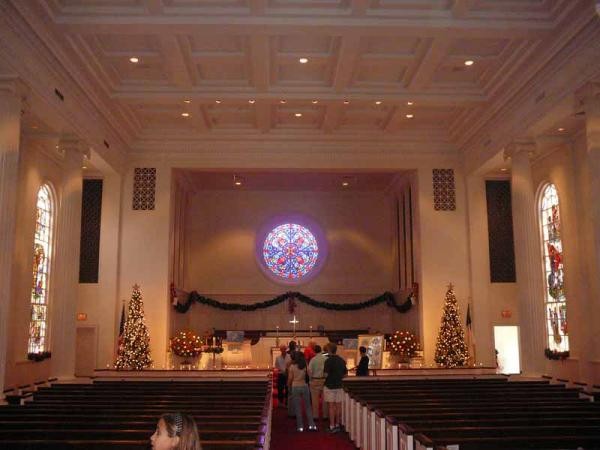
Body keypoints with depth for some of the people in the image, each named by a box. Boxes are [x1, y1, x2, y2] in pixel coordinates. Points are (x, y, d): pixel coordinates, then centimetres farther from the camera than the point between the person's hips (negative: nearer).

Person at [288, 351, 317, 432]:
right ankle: (311, 425, 6)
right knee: (307, 407, 11)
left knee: (297, 408, 6)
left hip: (295, 387, -2)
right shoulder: (305, 366, -1)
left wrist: (289, 387, 11)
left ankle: (300, 426, 8)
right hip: (304, 386, 2)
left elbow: (290, 378, -3)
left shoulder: (292, 366, -7)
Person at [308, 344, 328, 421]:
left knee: (315, 399, 7)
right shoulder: (326, 359, -6)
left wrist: (311, 377, 4)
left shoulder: (313, 359, -9)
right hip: (325, 380, 2)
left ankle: (315, 416, 11)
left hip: (315, 380, -2)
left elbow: (309, 370, -12)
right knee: (324, 399, 10)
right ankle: (325, 415, 15)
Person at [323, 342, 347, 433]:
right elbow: (345, 374, 10)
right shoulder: (342, 361, 4)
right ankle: (337, 425, 17)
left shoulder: (328, 361, -15)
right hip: (339, 386, 5)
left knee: (331, 407, -1)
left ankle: (332, 426, 1)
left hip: (329, 386, -5)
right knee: (338, 406, 10)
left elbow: (326, 374, -18)